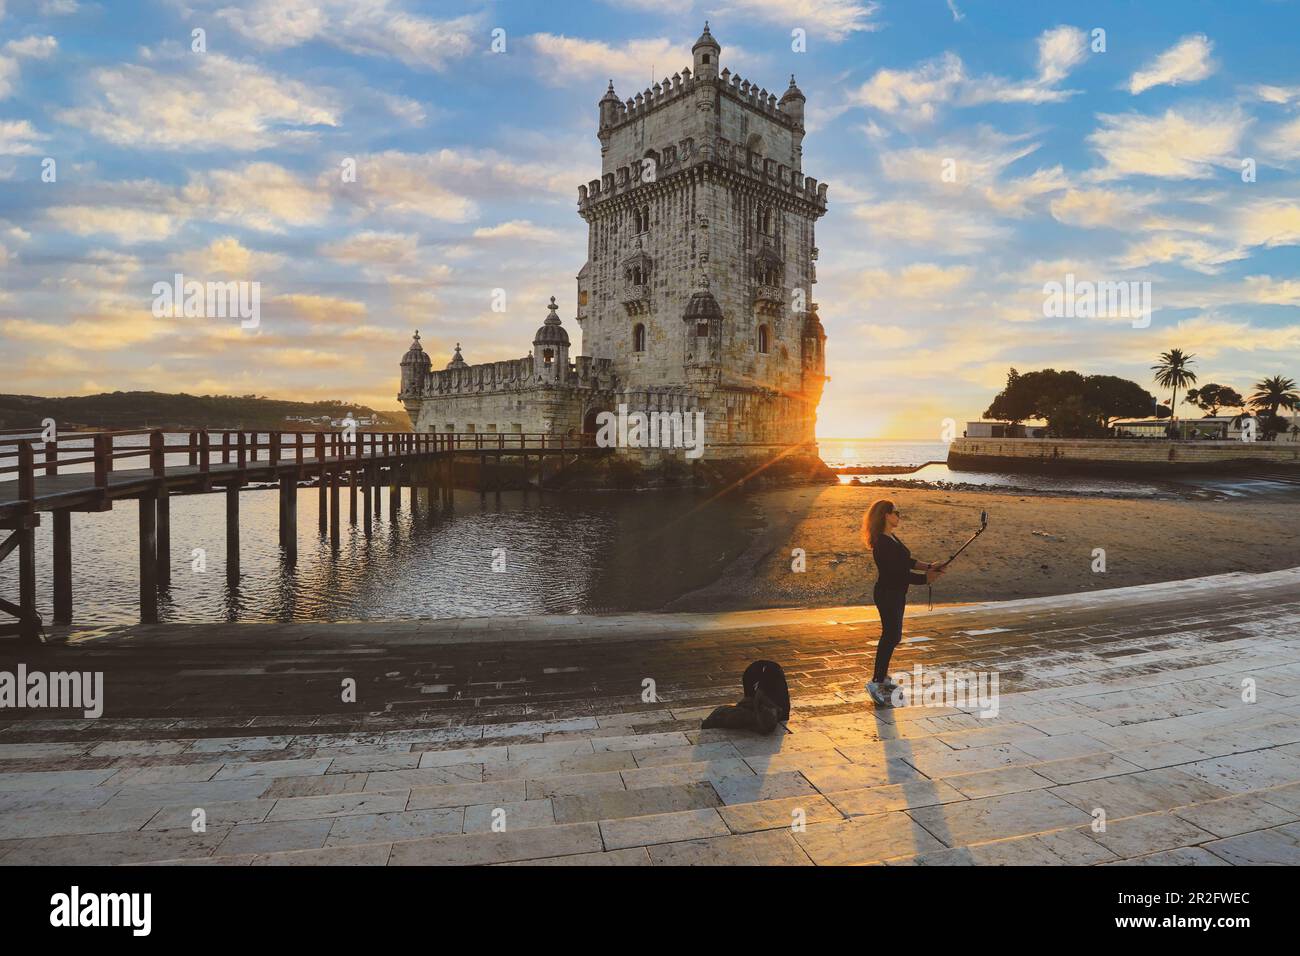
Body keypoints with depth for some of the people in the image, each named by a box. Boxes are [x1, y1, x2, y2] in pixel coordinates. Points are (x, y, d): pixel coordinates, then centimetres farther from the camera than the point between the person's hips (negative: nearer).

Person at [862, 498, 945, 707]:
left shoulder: (891, 538, 10)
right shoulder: (882, 543, -22)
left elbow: (907, 561, 15)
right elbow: (897, 572, -23)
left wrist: (929, 566, 4)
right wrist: (926, 578, -14)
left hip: (895, 594, 10)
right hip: (887, 595, -10)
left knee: (892, 636, 17)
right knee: (890, 636, -8)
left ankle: (882, 676, 28)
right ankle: (876, 682, -4)